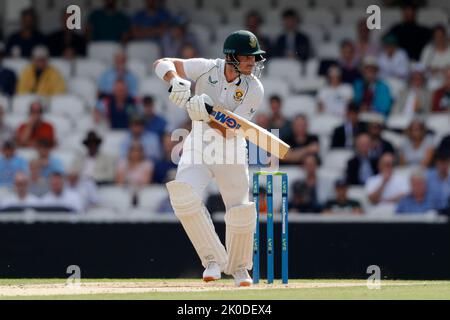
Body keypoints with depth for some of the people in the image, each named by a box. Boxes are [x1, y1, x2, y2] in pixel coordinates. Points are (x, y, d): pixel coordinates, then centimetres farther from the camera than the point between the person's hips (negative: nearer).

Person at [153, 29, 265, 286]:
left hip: (231, 150, 0)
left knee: (241, 213, -4)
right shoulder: (208, 69, -13)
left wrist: (206, 115, -41)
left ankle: (239, 267, 26)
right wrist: (176, 80, -34)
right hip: (198, 146, 0)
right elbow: (162, 64, -12)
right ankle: (214, 259, -13)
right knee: (184, 195, -26)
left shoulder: (254, 89, -15)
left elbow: (229, 131, -22)